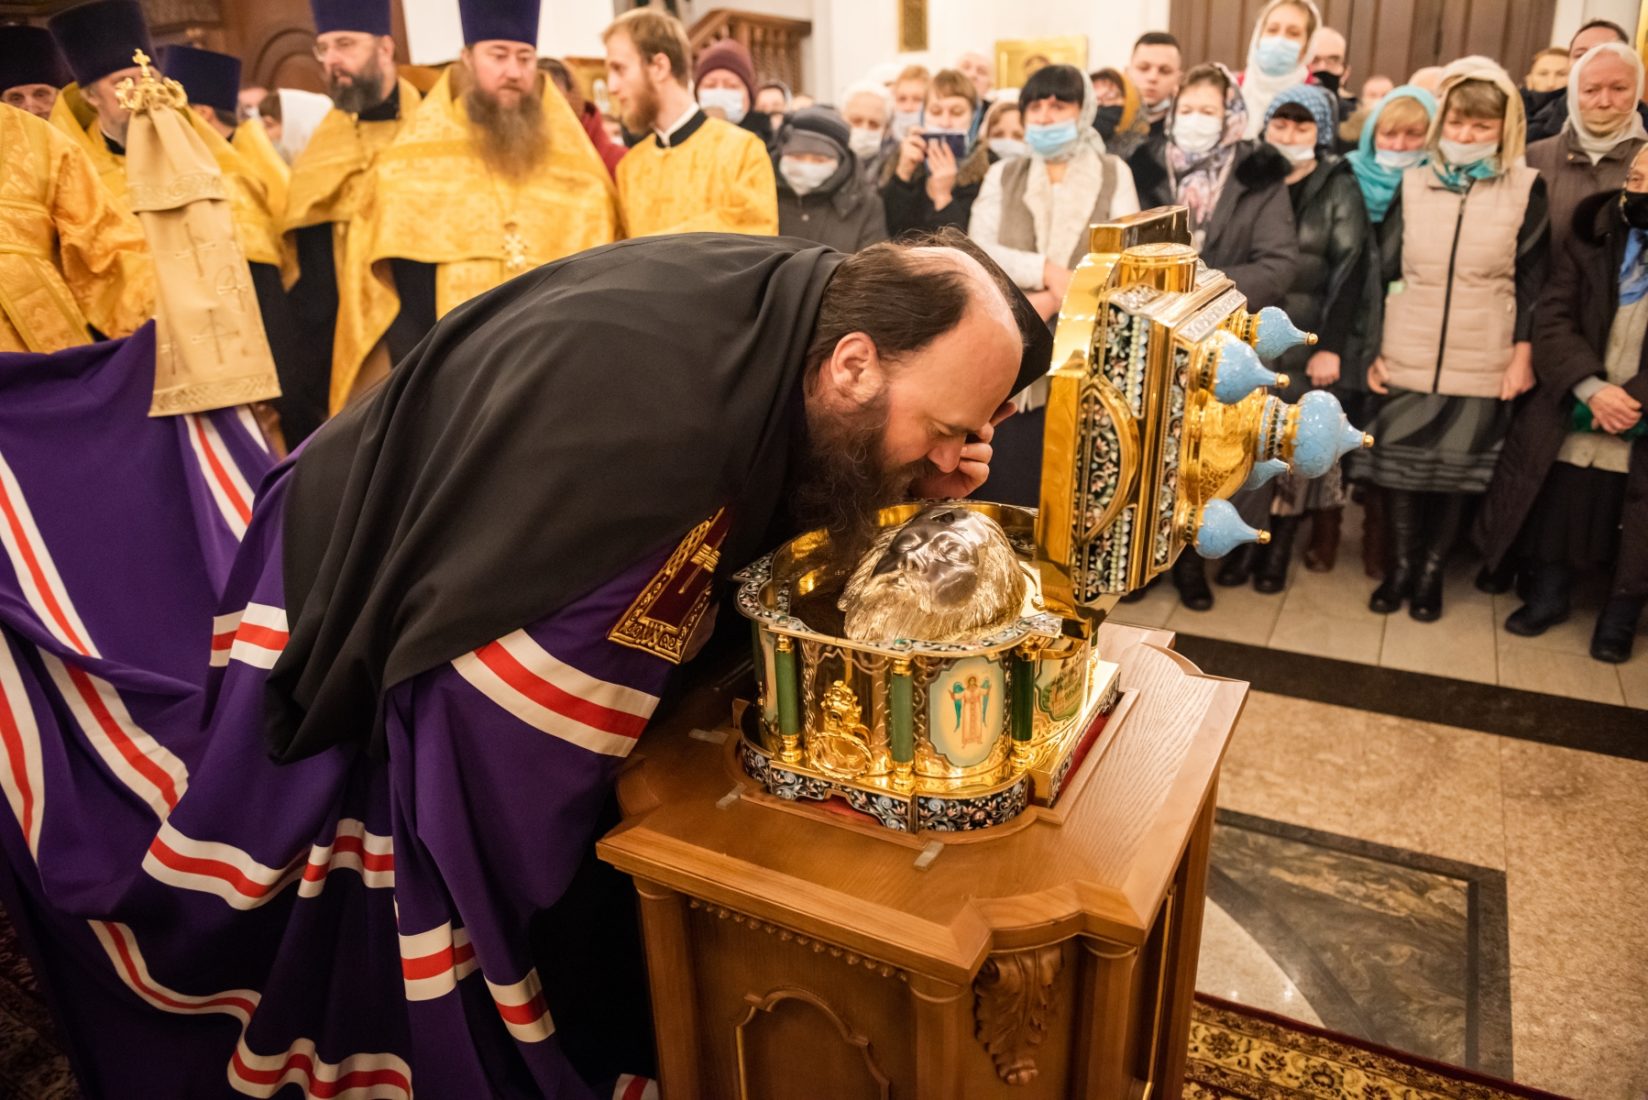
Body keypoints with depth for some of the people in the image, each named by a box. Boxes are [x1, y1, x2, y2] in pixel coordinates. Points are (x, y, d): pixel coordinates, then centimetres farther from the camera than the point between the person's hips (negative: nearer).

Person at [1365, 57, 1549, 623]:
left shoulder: (1527, 189, 1)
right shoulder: (1413, 183, 5)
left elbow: (1532, 279, 2)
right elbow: (1383, 271, 4)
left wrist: (1523, 354, -3)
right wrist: (1372, 348, 0)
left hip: (1482, 363, -1)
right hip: (1407, 355, 1)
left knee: (1459, 466, 5)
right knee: (1400, 459, 3)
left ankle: (1432, 568, 21)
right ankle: (1401, 563, 20)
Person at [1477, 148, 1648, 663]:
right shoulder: (1589, 237, 3)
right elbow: (1553, 320, -5)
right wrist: (1592, 389, -18)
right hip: (1570, 423, 1)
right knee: (1553, 516, 13)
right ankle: (1548, 597, 34)